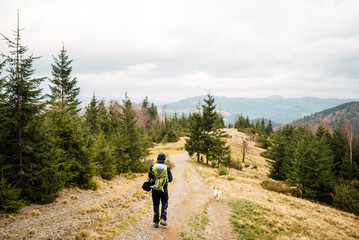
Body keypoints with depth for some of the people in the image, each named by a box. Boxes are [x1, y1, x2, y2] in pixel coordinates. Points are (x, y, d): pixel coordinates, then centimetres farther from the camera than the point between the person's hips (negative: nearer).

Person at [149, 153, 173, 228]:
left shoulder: (153, 166, -5)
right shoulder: (167, 168, -7)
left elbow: (150, 177, 3)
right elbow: (170, 179, -2)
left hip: (155, 189, 1)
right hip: (164, 189, -1)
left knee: (156, 205, 12)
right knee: (165, 204, 16)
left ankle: (156, 221, 12)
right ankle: (163, 219, 2)